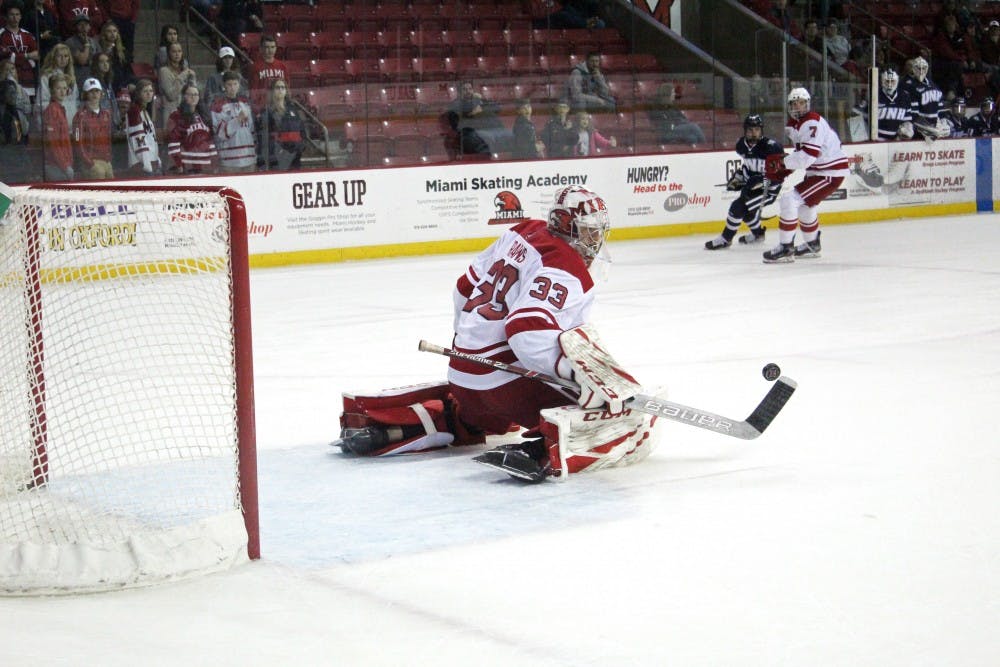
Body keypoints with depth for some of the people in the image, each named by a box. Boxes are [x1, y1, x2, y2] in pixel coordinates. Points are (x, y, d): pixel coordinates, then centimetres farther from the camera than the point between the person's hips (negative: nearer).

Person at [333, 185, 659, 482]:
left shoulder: (525, 232, 13)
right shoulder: (566, 270, -13)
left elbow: (468, 287, 24)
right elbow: (528, 333, -27)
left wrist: (472, 338, 37)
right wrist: (580, 368, -31)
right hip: (511, 380, -9)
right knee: (627, 424, -17)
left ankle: (373, 416, 29)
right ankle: (543, 453, -39)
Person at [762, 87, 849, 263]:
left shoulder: (813, 123, -22)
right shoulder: (791, 125, 9)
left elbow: (808, 156, -31)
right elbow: (799, 153, 18)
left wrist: (780, 162, -22)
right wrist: (781, 172, 3)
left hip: (831, 173, -11)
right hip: (816, 172, 11)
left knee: (789, 200, -17)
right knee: (805, 204, 29)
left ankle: (786, 248, -12)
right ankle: (812, 245, 49)